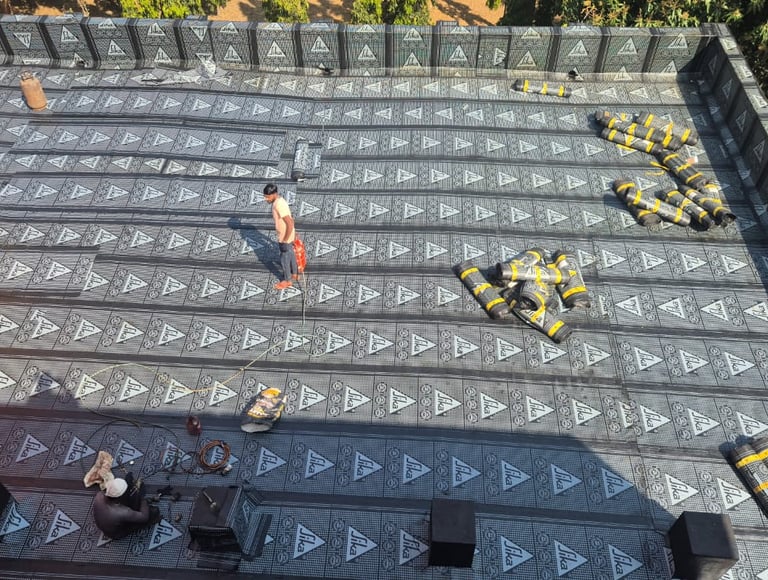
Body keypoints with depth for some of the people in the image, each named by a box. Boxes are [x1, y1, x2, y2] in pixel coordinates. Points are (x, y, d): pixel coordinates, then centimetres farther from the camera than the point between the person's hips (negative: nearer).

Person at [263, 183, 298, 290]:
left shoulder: (279, 205, -32)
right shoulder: (279, 200, -1)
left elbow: (290, 224, -32)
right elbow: (290, 218, 12)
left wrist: (285, 241, -24)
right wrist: (293, 233, 21)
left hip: (285, 237, -9)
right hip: (288, 235, 9)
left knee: (284, 258, 8)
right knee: (290, 255, 25)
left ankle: (287, 281, 25)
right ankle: (295, 274, 43)